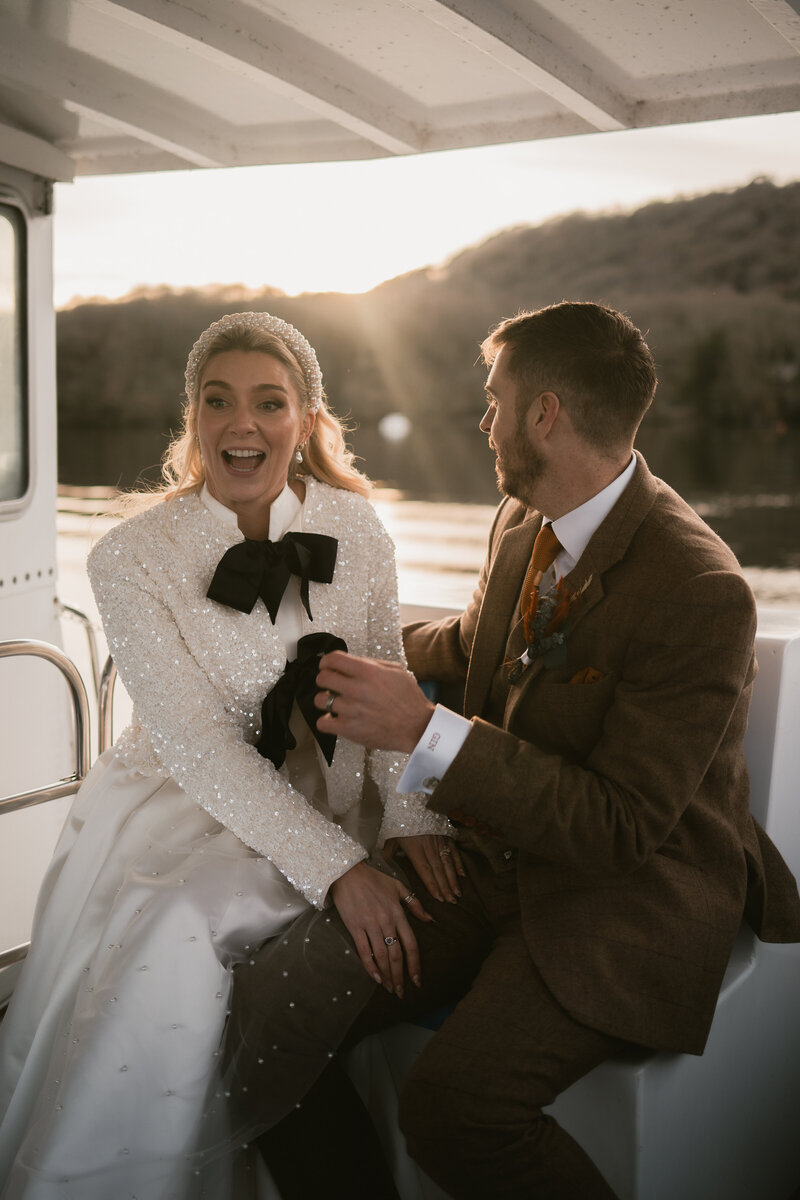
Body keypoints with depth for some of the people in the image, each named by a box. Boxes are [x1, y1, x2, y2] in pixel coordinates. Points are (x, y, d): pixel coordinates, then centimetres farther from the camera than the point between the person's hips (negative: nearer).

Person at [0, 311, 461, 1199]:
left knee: (194, 924, -25)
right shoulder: (130, 557, -11)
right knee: (160, 953, -26)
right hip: (175, 803, 0)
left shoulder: (354, 529, -2)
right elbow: (196, 743, -17)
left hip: (316, 800, 1)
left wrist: (414, 820, -16)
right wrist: (339, 868, -25)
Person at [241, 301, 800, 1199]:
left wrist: (425, 734, -28)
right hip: (492, 857, 7)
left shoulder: (701, 594, -22)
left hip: (628, 895, -7)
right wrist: (370, 647, 32)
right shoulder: (521, 521, 3)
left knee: (452, 1103, -30)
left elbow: (622, 825, -22)